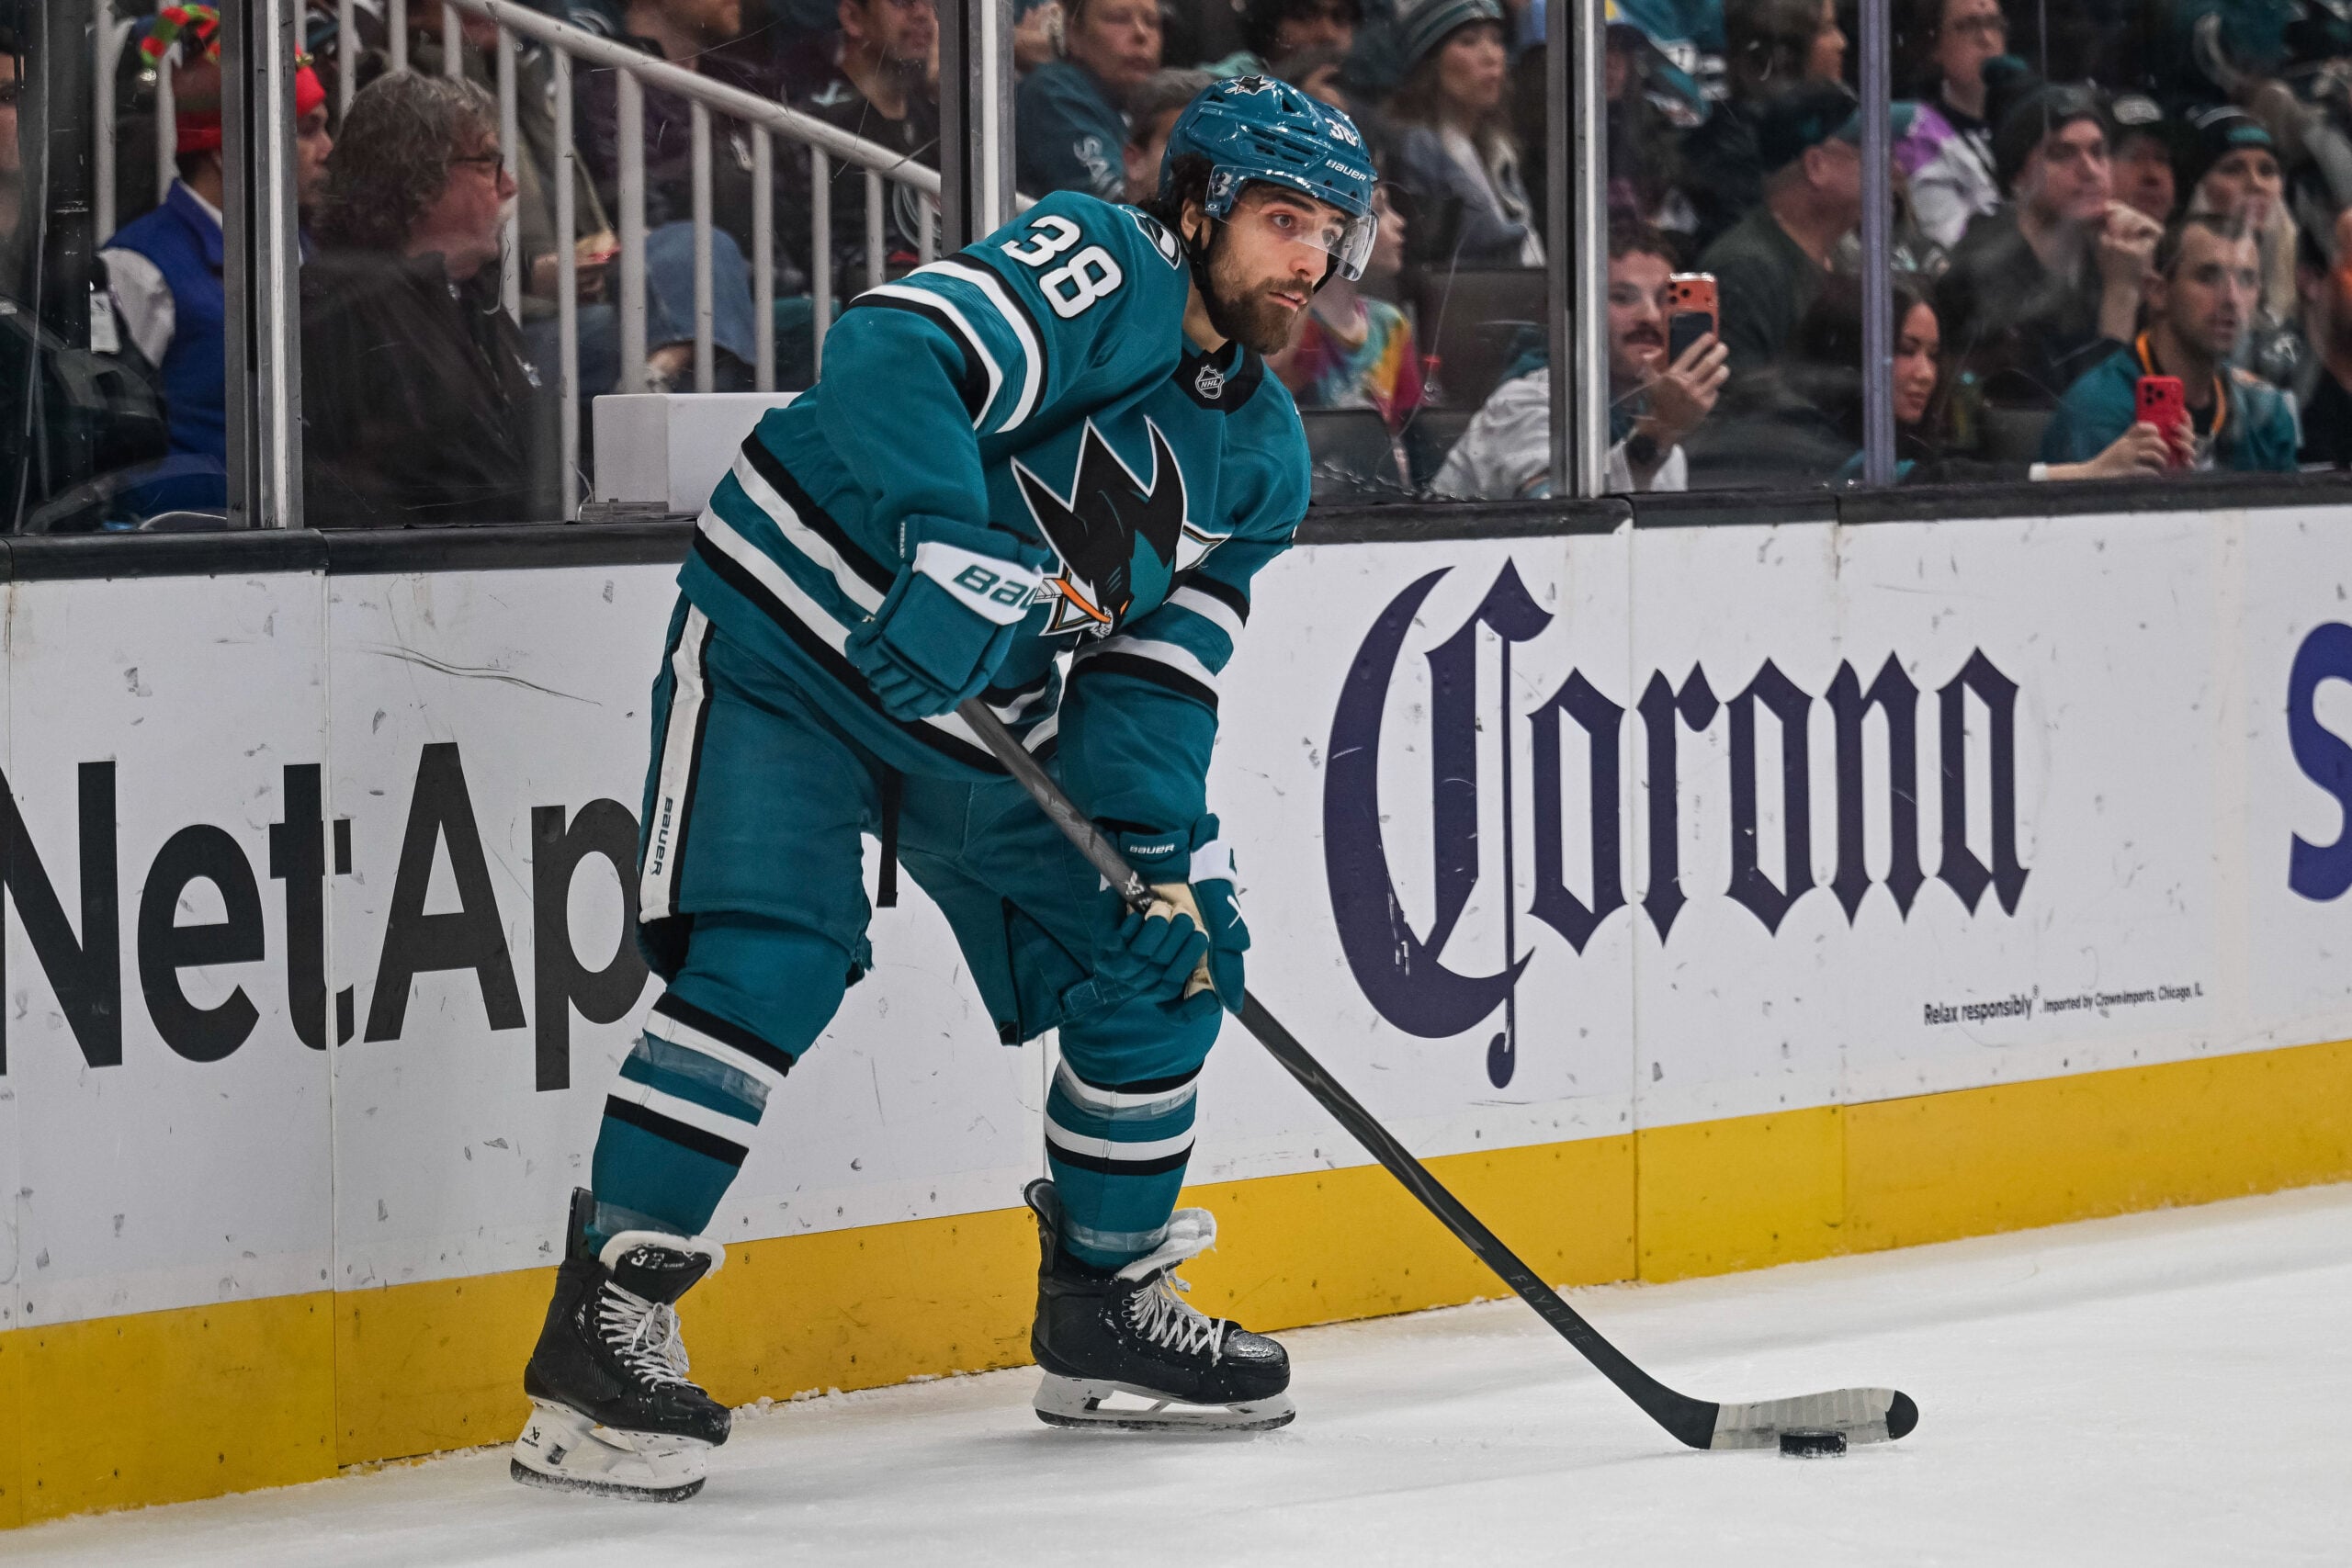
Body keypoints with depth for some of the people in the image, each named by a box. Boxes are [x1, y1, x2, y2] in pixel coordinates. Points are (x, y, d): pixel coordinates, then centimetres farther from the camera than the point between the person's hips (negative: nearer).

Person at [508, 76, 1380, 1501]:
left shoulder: (1261, 457, 8)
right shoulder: (1097, 266, -16)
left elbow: (1161, 671, 7)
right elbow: (895, 354, -32)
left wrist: (1167, 843, -9)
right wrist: (953, 544, -45)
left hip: (986, 722, 8)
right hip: (790, 646, -8)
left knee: (1160, 966, 8)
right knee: (771, 959, -23)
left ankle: (1103, 1305, 25)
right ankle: (605, 1323, -19)